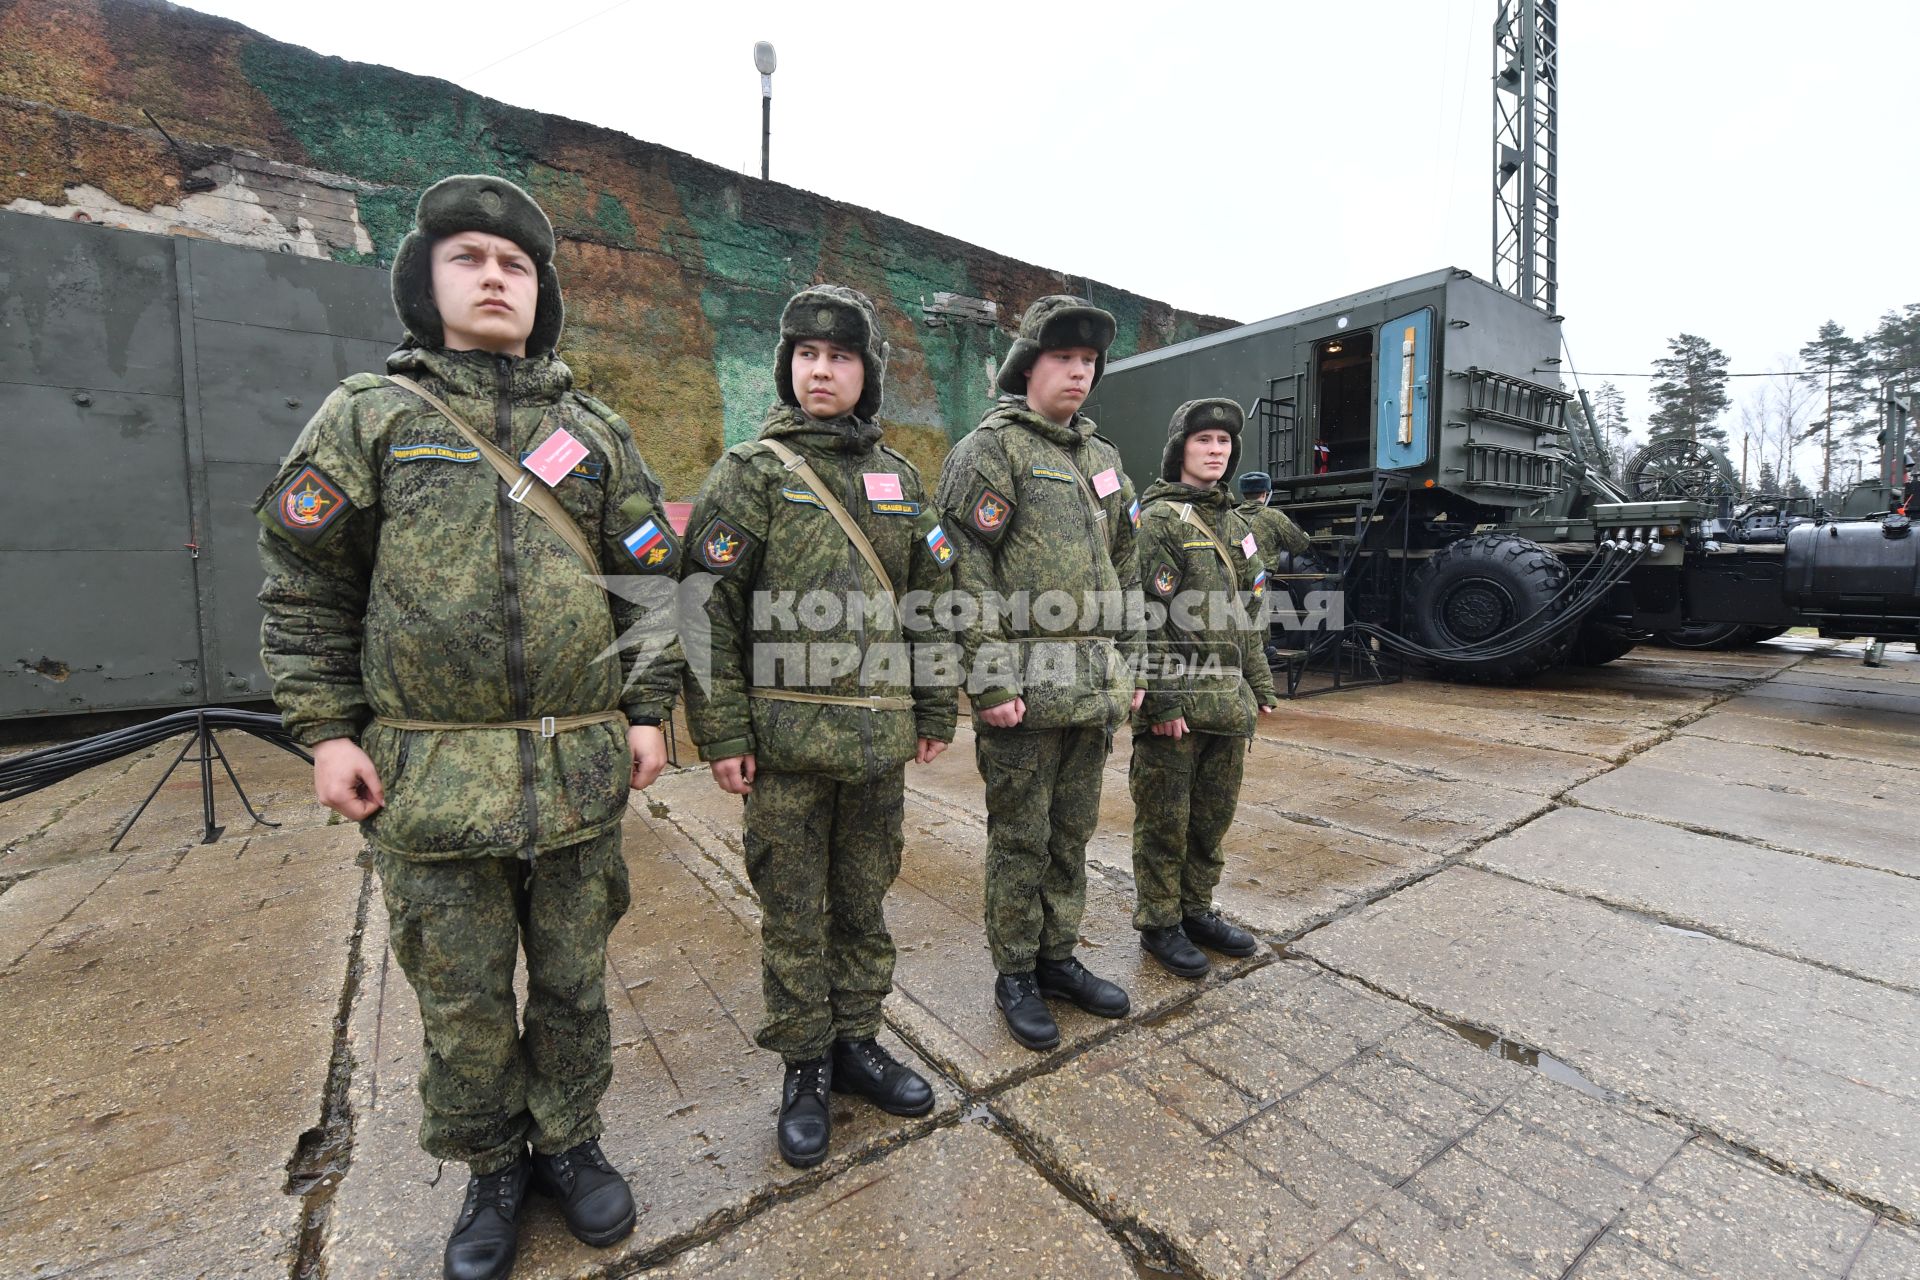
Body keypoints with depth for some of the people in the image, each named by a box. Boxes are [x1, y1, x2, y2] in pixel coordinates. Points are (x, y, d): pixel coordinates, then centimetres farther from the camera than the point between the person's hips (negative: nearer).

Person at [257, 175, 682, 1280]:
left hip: (581, 769, 1)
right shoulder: (370, 416, 6)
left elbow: (650, 579, 7)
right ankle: (492, 1171, 36)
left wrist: (649, 711, 1)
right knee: (462, 994, 13)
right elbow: (304, 586, 5)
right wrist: (327, 731, -2)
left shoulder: (596, 432, 9)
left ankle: (569, 1141, 37)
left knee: (574, 976, 14)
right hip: (430, 772, -1)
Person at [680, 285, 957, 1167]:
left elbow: (930, 598, 12)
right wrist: (722, 734, -11)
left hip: (880, 737, 4)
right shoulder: (751, 471, -2)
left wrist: (936, 710, 9)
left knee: (864, 902, 16)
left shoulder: (898, 479, 11)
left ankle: (856, 1041, 36)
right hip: (785, 738, -3)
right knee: (795, 915, 10)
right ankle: (805, 1067, 30)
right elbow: (710, 608, -7)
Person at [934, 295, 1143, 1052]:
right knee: (1020, 838, 6)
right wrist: (991, 680, -18)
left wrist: (1128, 665, 16)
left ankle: (1059, 957, 34)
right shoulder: (991, 449, -5)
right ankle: (1016, 976, 25)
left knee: (1073, 832, 17)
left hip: (1093, 690, 7)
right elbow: (969, 571, -14)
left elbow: (1124, 572, 20)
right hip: (1024, 689, -7)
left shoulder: (1101, 460, 18)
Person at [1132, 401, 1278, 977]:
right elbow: (1149, 619, -15)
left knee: (1214, 814, 16)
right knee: (1165, 819, 4)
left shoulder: (1236, 523, 17)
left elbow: (1248, 616, 20)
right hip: (1174, 700, -8)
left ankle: (1197, 910, 33)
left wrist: (1260, 685, 16)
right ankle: (1158, 923, 20)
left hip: (1227, 700, 8)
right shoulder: (1158, 518, -8)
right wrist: (1164, 700, -19)